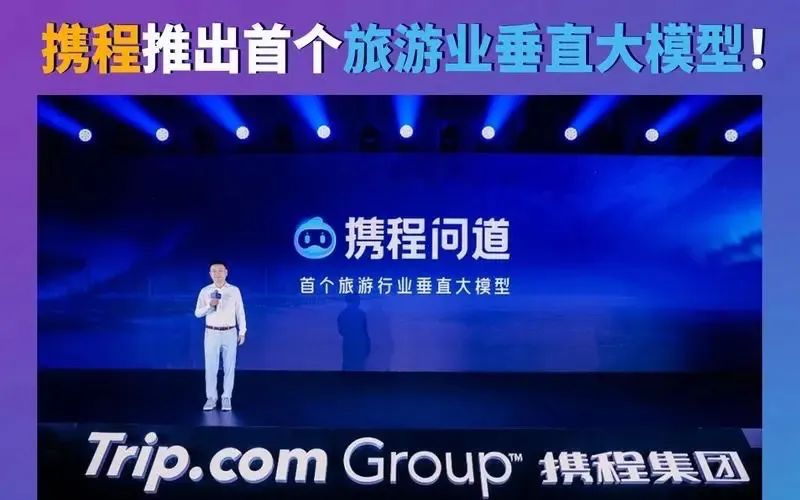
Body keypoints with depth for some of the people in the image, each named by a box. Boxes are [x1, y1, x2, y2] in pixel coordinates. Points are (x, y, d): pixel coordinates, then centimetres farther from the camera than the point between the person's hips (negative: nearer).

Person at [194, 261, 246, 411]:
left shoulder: (234, 290, 0)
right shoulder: (205, 291, 0)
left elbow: (240, 312, 3)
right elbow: (197, 313, 0)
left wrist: (242, 332, 0)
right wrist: (209, 306, -18)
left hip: (230, 333, 0)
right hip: (211, 333, 0)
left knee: (229, 367, 3)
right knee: (210, 367, 2)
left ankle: (226, 398, 13)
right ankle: (211, 398, 12)